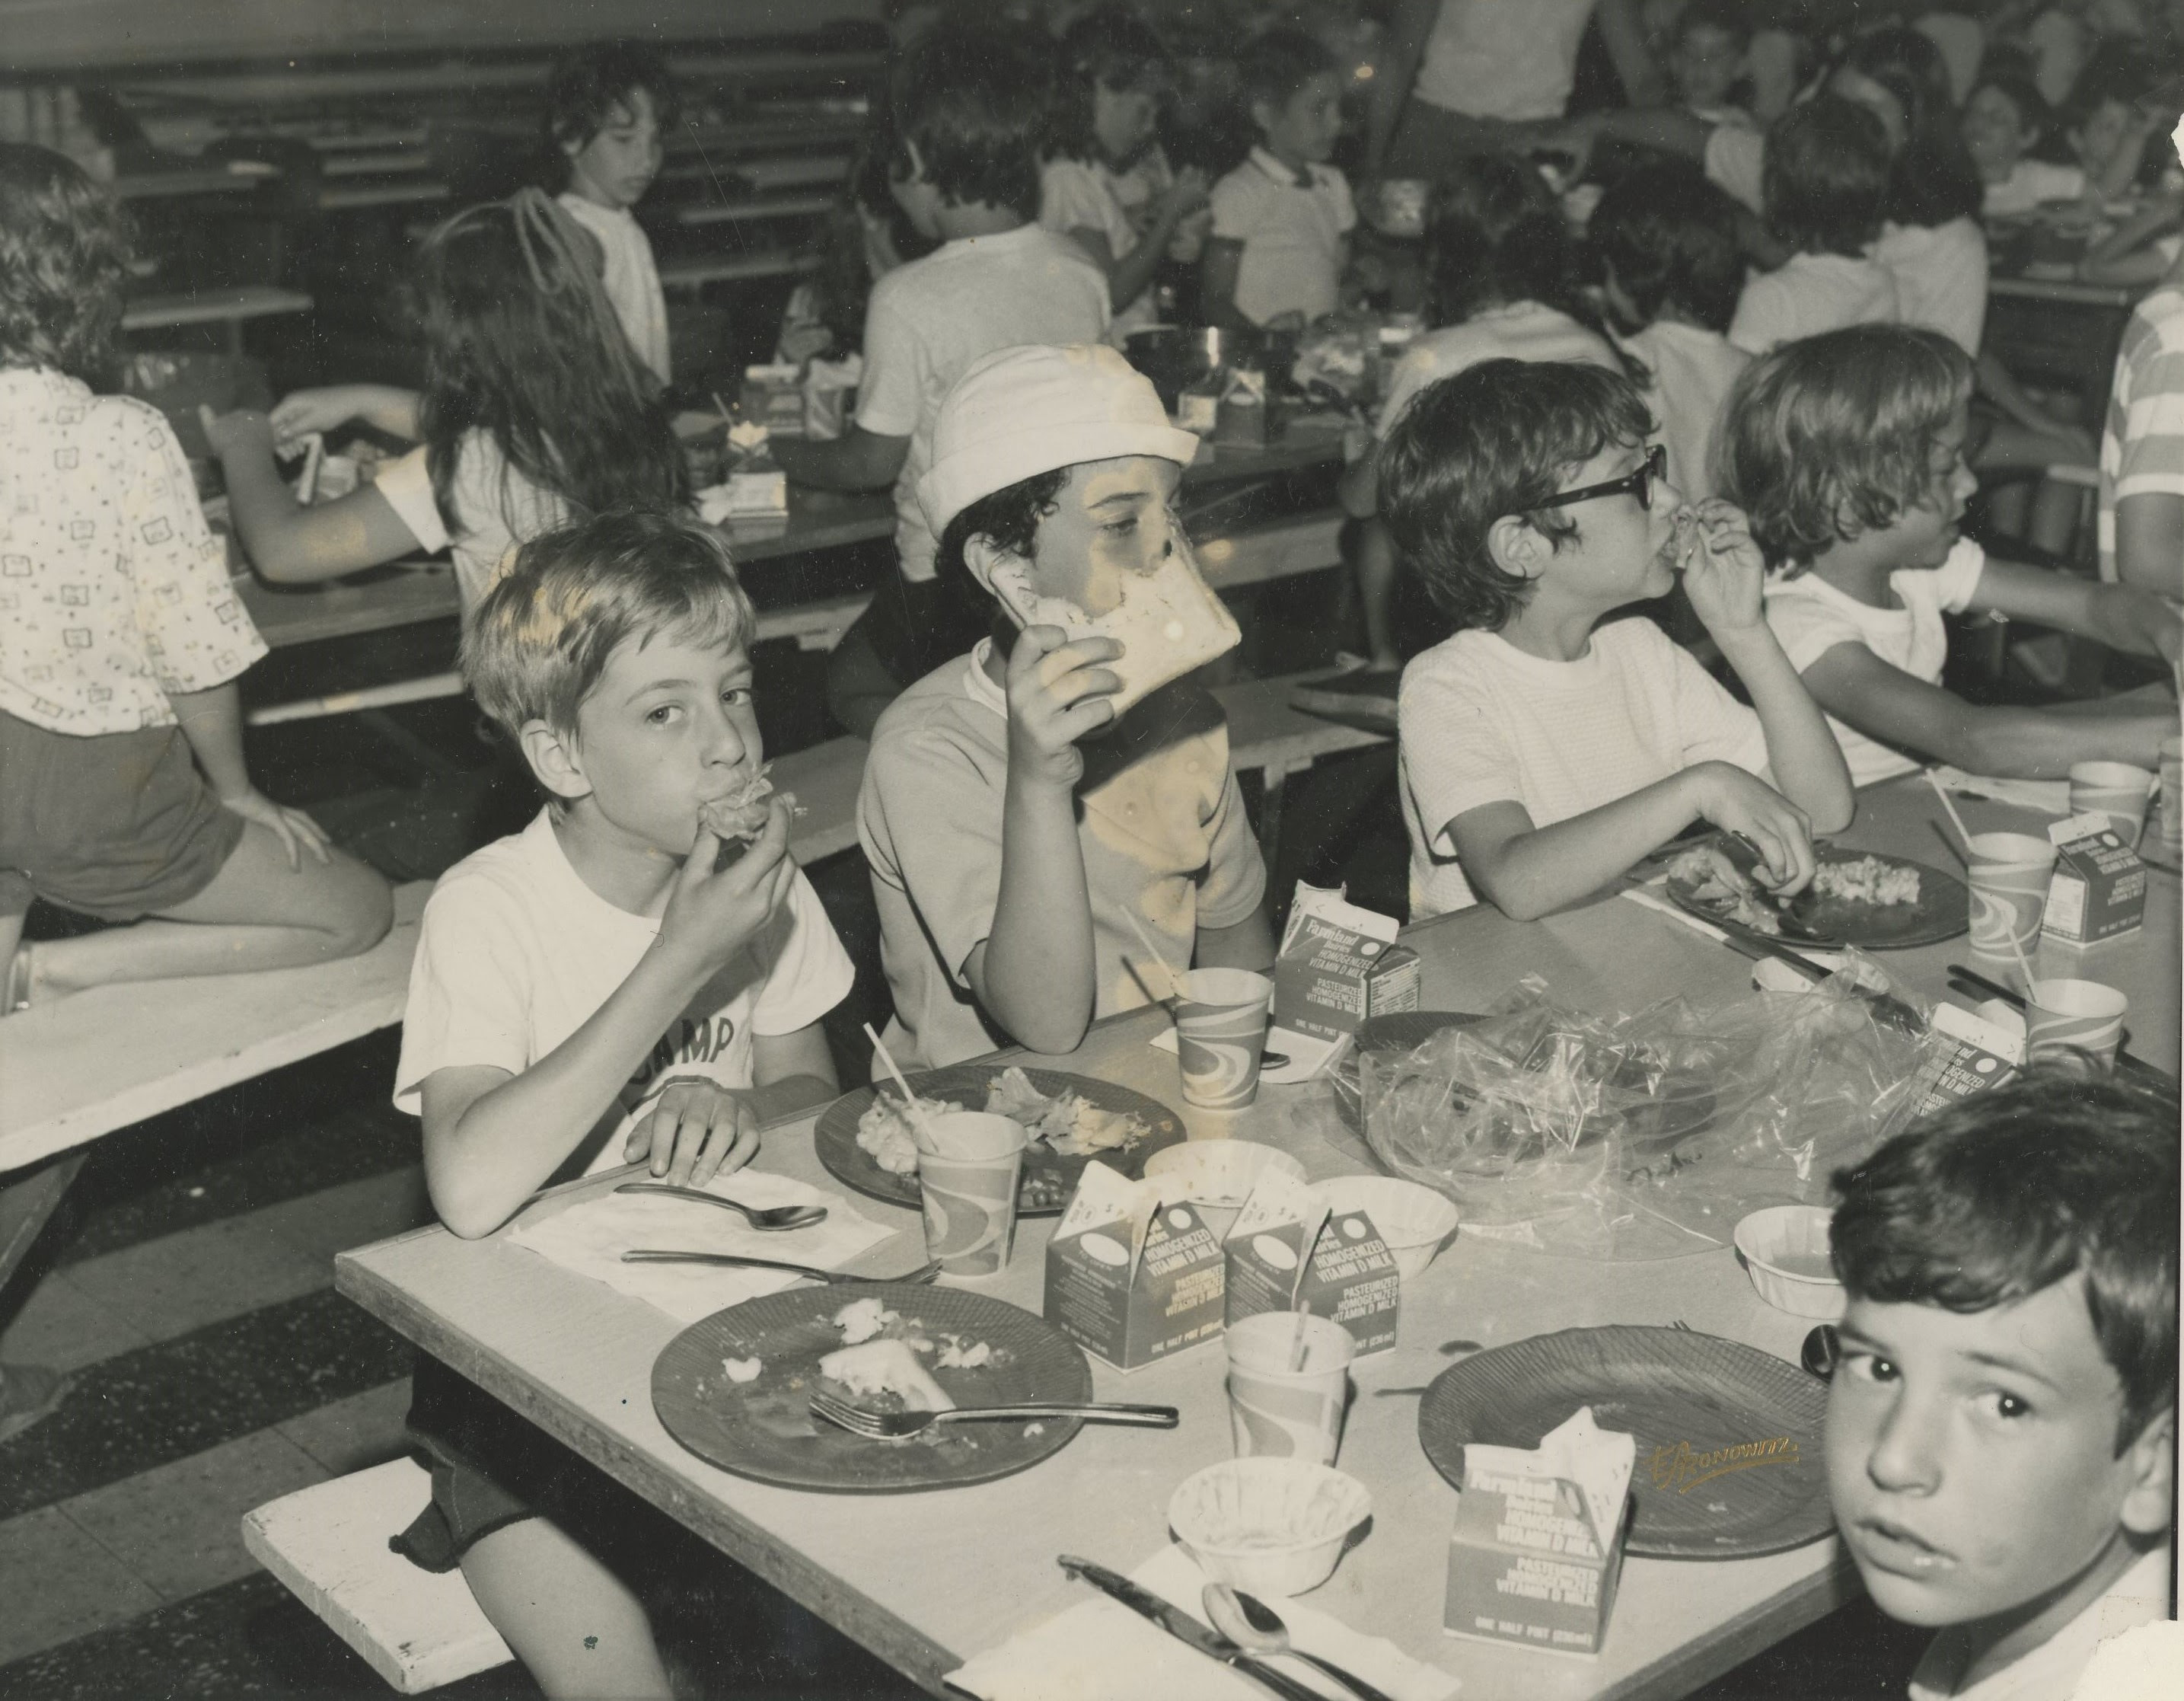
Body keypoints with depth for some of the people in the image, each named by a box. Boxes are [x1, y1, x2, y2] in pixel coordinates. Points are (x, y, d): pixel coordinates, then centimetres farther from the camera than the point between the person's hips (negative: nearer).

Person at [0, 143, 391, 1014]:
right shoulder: (125, 439, -21)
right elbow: (195, 651, -15)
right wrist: (235, 790, 4)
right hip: (95, 785, -5)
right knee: (357, 909, 8)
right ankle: (70, 969, -1)